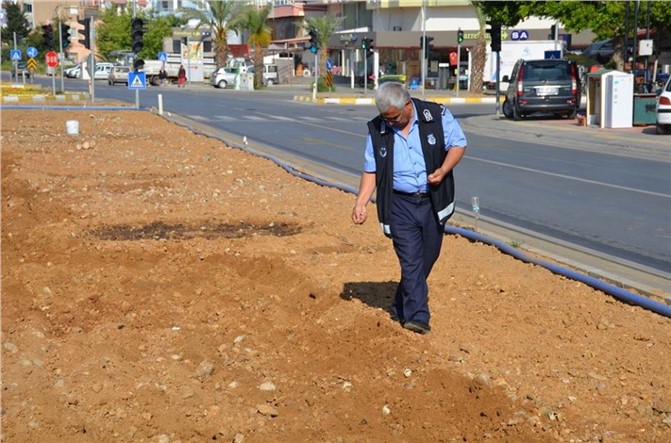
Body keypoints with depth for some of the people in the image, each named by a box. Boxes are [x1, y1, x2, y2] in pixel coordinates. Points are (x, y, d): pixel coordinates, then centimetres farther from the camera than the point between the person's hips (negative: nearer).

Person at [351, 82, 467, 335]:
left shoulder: (437, 116, -7)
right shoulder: (377, 130, -4)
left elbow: (458, 144, 0)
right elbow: (371, 170, 2)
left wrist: (443, 170, -18)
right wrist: (361, 203, -9)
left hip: (433, 202, 1)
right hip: (400, 204, -1)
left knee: (427, 259, 11)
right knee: (411, 262, -10)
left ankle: (401, 309, 30)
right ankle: (417, 317, -7)